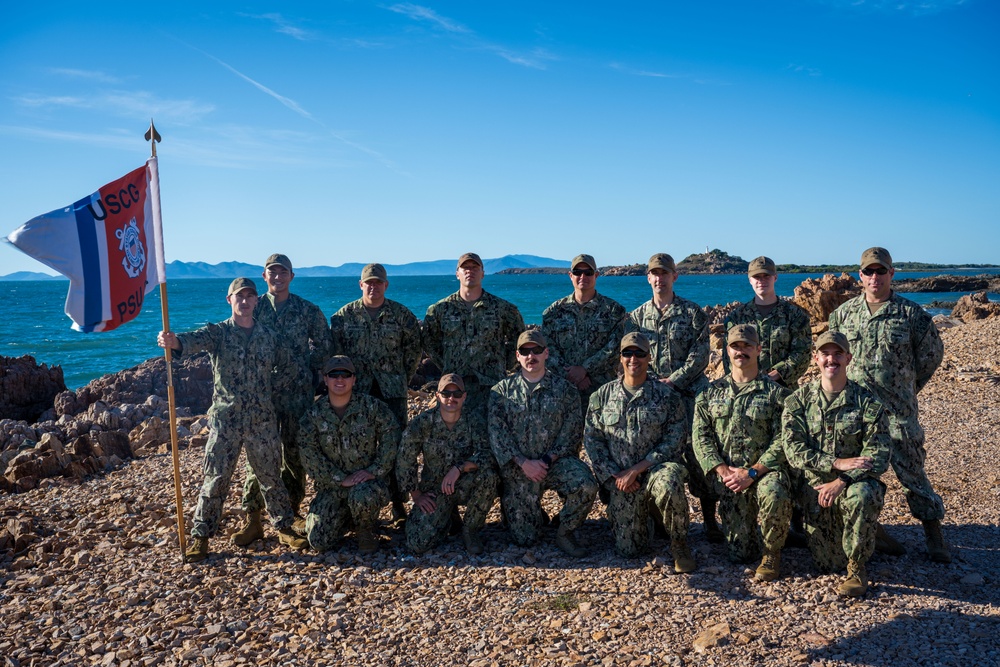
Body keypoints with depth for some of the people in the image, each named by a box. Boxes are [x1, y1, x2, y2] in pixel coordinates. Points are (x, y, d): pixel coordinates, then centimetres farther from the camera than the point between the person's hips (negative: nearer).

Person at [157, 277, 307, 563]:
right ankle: (200, 537, 14)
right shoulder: (218, 332, -1)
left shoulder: (269, 335, 8)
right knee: (215, 479, 1)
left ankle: (284, 528, 25)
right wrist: (174, 341, -45)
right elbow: (195, 340, -23)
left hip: (263, 421, 2)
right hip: (225, 420, -2)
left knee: (271, 477, 11)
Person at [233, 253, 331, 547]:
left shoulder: (308, 311, 2)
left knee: (295, 454, 6)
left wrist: (311, 377, 5)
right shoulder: (252, 308, 4)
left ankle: (292, 515, 20)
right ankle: (252, 519, 5)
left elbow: (322, 347, 9)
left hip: (297, 393, 0)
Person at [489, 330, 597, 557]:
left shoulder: (565, 390, 5)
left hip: (557, 461, 0)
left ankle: (565, 533, -4)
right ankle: (535, 513, 32)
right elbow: (497, 433, -3)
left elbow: (572, 433, -2)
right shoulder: (502, 390, 6)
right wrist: (524, 463, -14)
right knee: (524, 539, -5)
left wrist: (547, 460, -14)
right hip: (517, 468, 0)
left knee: (586, 485, -32)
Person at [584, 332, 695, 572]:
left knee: (669, 485, -39)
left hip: (657, 467, -2)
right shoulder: (603, 395, 6)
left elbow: (674, 441, -7)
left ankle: (680, 547, -14)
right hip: (620, 480, 2)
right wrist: (615, 476, -7)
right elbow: (592, 440, 5)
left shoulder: (667, 396, 0)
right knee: (628, 549, -2)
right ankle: (642, 515, 33)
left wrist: (637, 469, -15)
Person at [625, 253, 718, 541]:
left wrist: (673, 380, -13)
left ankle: (710, 519, 2)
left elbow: (700, 355, -3)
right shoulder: (637, 316, 12)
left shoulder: (692, 312, 4)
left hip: (690, 391, -2)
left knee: (697, 450, -9)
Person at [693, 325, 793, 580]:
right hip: (727, 475, 2)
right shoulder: (710, 393, 11)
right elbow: (701, 437, 5)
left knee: (775, 496, -38)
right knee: (739, 553, -5)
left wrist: (752, 472, -17)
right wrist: (721, 470, -11)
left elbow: (782, 440, -6)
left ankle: (772, 553, -10)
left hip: (766, 469, -2)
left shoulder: (775, 393, 2)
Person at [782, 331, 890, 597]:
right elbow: (795, 450, -9)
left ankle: (857, 568, -15)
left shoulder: (868, 403, -4)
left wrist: (842, 481, -26)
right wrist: (836, 463, -22)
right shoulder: (798, 401, 0)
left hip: (857, 482, -1)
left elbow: (878, 456, -12)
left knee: (861, 495, -38)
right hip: (817, 485, 2)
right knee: (827, 563, -4)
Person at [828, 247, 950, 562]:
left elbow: (932, 353, 8)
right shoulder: (843, 313, 5)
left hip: (897, 409, -2)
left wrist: (908, 386, 11)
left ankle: (934, 536, 16)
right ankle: (872, 531, 20)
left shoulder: (911, 313, -2)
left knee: (911, 471, 1)